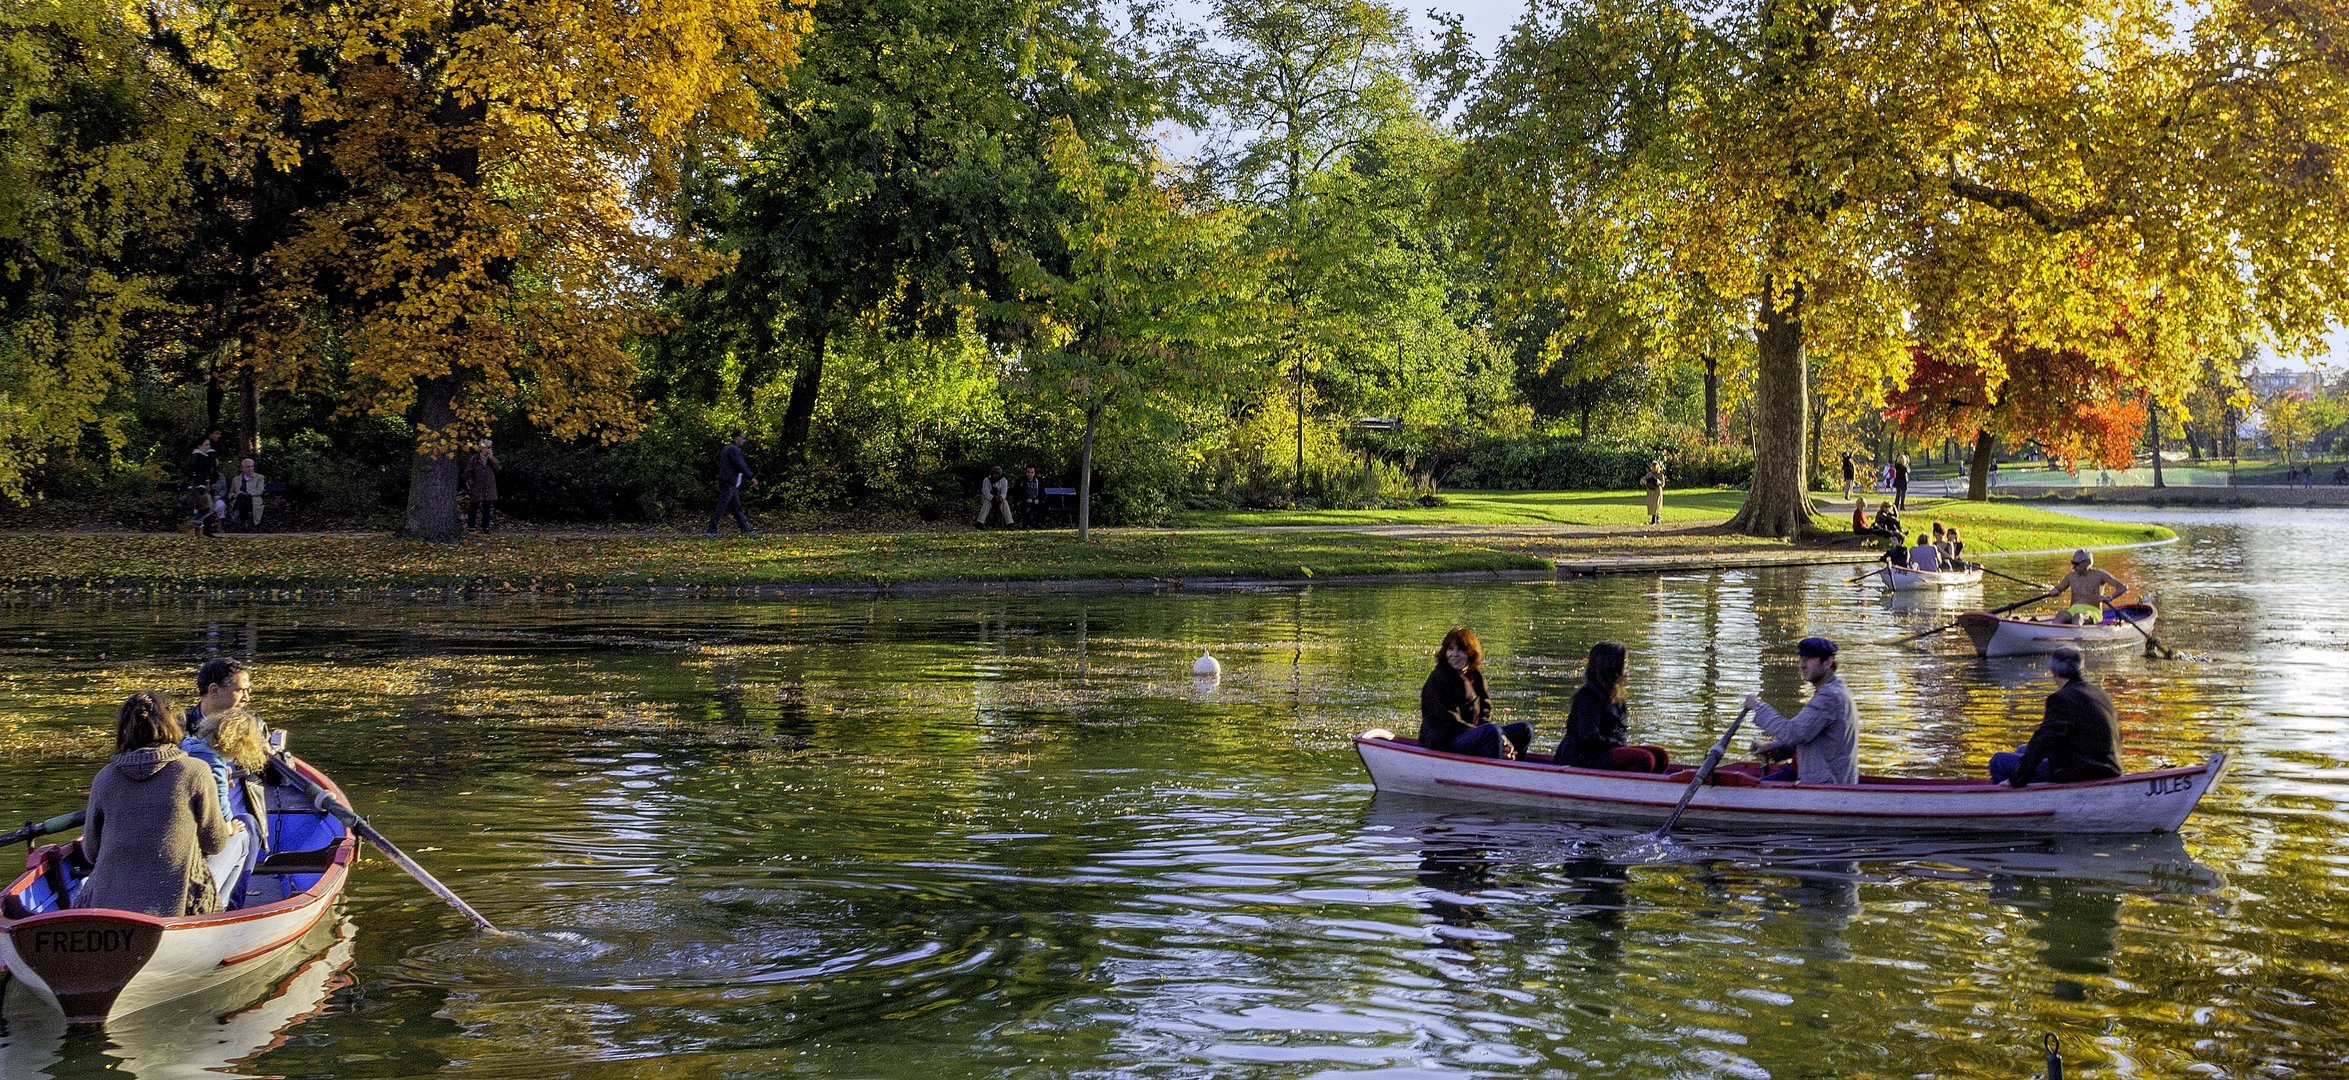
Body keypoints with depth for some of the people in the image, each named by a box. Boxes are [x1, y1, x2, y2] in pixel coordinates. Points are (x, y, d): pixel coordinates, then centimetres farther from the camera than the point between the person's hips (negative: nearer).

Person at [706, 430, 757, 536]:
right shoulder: (733, 449, -14)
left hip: (731, 485, 11)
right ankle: (711, 530, -6)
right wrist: (751, 477, -13)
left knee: (737, 507, 10)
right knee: (722, 508, -8)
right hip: (729, 484, -11)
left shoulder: (728, 448, 18)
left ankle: (746, 529, 11)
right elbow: (740, 466, -19)